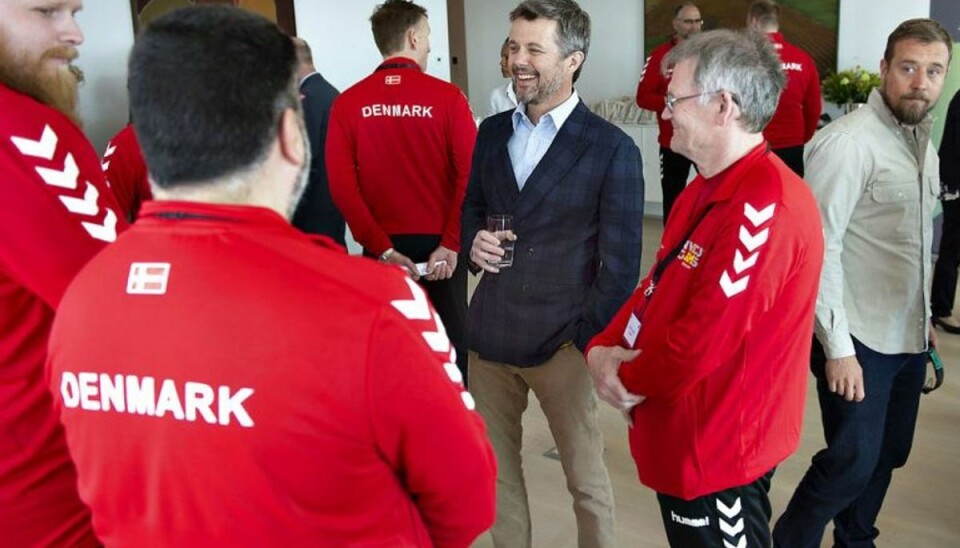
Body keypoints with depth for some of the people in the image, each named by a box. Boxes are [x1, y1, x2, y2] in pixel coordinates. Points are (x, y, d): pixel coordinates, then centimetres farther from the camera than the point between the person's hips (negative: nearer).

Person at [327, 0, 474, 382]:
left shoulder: (347, 103, -3)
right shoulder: (447, 97, -8)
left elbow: (341, 185, -9)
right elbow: (470, 174, -14)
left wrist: (381, 248, -8)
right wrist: (451, 244, -11)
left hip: (383, 247, 2)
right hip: (439, 244, -1)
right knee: (449, 339, 14)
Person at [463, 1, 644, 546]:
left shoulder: (612, 149, -11)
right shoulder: (492, 131, 6)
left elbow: (620, 265, -9)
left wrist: (587, 342, -9)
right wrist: (473, 241, -5)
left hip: (560, 340, -5)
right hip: (488, 332, 5)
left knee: (585, 475, 11)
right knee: (496, 463, 20)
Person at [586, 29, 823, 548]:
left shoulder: (765, 206, -26)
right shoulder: (705, 190, 9)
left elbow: (707, 335, -28)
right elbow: (657, 286, 11)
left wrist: (629, 379, -11)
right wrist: (603, 348, -5)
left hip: (718, 447, -9)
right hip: (683, 434, 9)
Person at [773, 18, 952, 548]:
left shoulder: (923, 141, 10)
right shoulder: (847, 142, -17)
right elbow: (818, 248, -20)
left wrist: (923, 318, 17)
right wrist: (838, 346, -20)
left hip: (907, 337, 8)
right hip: (859, 339, -8)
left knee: (888, 455, 17)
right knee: (852, 462, -3)